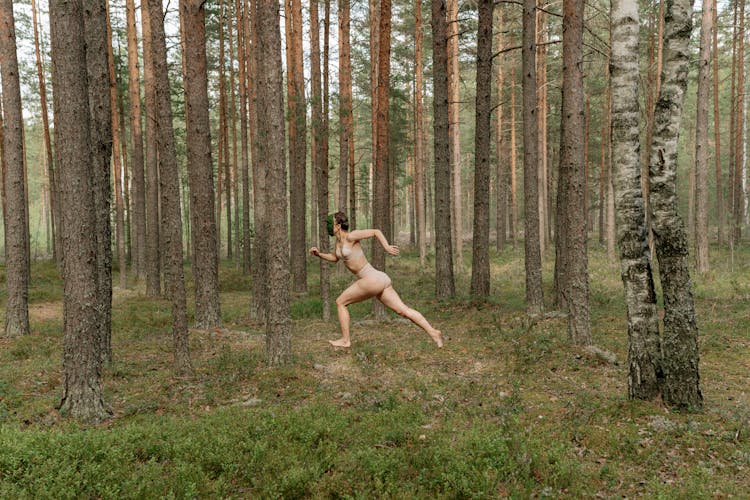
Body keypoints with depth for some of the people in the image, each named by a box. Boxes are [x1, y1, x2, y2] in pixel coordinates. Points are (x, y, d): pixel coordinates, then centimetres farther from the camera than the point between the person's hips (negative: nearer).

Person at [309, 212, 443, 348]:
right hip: (378, 281, 9)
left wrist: (386, 247, -16)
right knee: (403, 310, 5)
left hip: (372, 280, -9)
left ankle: (345, 340, 13)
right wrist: (319, 254, 21)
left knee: (340, 302, 5)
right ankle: (433, 333, 2)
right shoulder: (339, 241, 17)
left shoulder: (351, 236, -9)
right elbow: (334, 258, 34)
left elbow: (376, 231, -6)